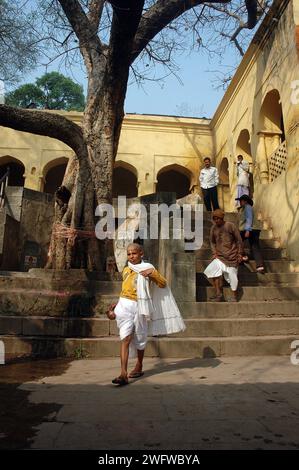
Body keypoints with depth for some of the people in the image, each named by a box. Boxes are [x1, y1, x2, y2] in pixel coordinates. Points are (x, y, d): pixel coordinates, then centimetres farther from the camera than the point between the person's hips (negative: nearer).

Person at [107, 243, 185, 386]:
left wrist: (152, 274, -19)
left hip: (139, 307, -2)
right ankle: (123, 374, -16)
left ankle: (139, 367, 33)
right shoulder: (126, 270, 10)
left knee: (139, 338, 12)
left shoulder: (147, 268, -1)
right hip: (124, 306, 2)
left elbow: (163, 284, -4)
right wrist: (116, 304, 20)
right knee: (125, 338, -11)